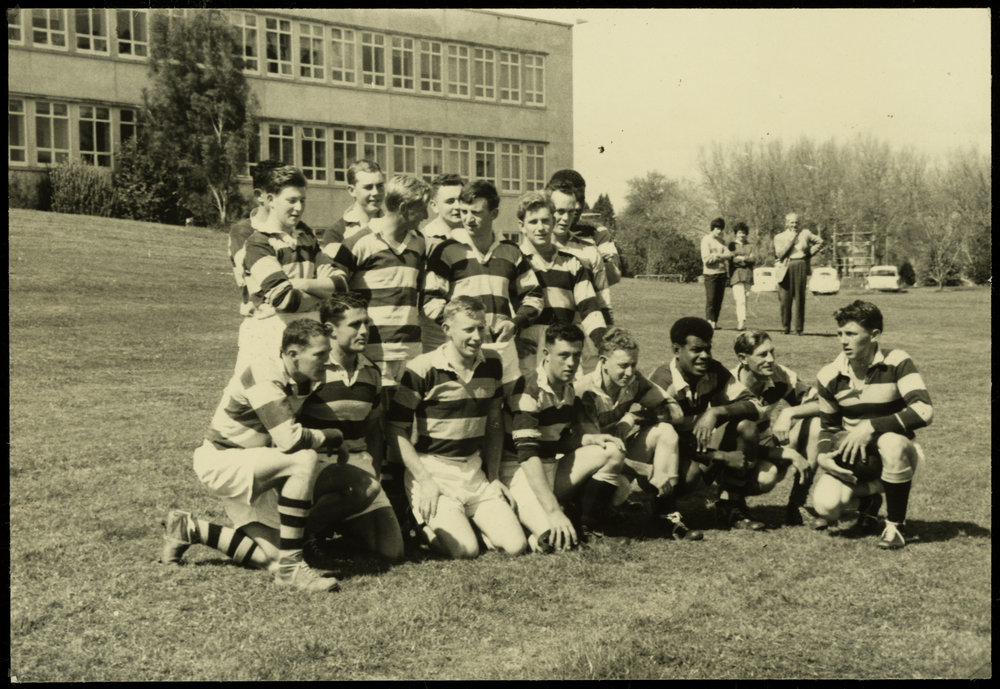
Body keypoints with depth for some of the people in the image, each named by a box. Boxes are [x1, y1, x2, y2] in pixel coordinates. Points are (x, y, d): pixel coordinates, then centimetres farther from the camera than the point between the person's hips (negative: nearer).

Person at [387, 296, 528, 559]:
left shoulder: (492, 364, 5)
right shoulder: (422, 369, -13)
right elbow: (397, 430, -9)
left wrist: (493, 476, 11)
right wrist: (425, 481, -14)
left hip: (475, 471, 5)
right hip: (432, 471, -5)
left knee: (515, 545, -9)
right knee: (464, 549, -22)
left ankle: (469, 517, 16)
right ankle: (427, 520, 7)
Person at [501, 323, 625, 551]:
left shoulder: (571, 389, 6)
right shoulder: (528, 391, -21)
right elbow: (528, 455, -30)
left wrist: (591, 439, -9)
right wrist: (553, 511, -38)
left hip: (552, 467, 8)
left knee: (613, 451, -4)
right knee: (555, 539, -31)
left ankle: (586, 525, 0)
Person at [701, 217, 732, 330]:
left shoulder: (721, 241, 16)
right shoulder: (706, 240, -1)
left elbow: (727, 255, 7)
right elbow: (706, 259, -10)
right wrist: (721, 256, -12)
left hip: (722, 273, 5)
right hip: (710, 273, -5)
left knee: (719, 300, 4)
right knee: (710, 299, -5)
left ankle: (715, 322, 9)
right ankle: (709, 322, -2)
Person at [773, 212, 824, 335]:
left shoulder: (805, 233, 13)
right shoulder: (779, 237, 9)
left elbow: (820, 241, 23)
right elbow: (779, 254, -4)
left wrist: (810, 252, 11)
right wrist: (791, 240, -7)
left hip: (801, 266, 1)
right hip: (786, 268, -1)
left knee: (800, 298, -2)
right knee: (785, 298, -5)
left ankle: (799, 328, 3)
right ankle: (785, 327, 5)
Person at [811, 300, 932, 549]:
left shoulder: (896, 363, -15)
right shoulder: (830, 376, -3)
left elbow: (924, 410, -28)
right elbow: (828, 425, 11)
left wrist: (870, 427, -31)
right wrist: (824, 456, -10)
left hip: (895, 453, -3)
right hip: (852, 459, 3)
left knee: (891, 442, -40)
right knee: (825, 505, -24)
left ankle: (895, 526, -17)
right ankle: (868, 499, 14)